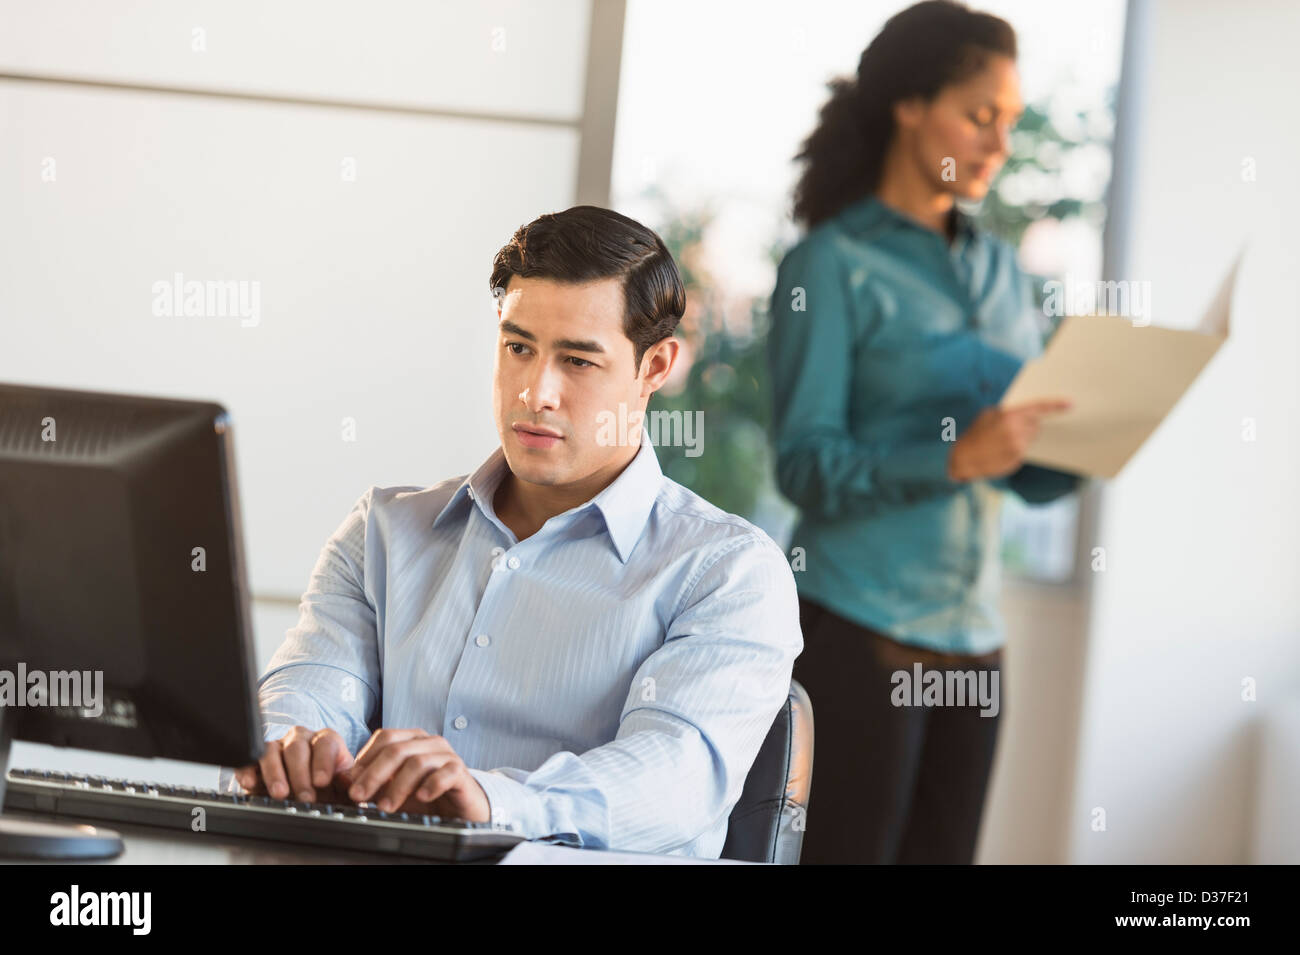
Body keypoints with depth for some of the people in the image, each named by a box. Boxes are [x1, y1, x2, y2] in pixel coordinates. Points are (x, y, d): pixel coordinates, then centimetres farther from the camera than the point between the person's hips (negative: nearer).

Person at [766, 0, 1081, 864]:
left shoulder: (999, 268, 13)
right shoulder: (832, 265, -5)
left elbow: (1029, 474, 14)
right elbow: (807, 465, -12)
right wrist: (953, 458, -25)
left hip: (974, 631, 6)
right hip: (862, 630, -6)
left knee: (944, 849, 9)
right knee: (848, 849, -3)